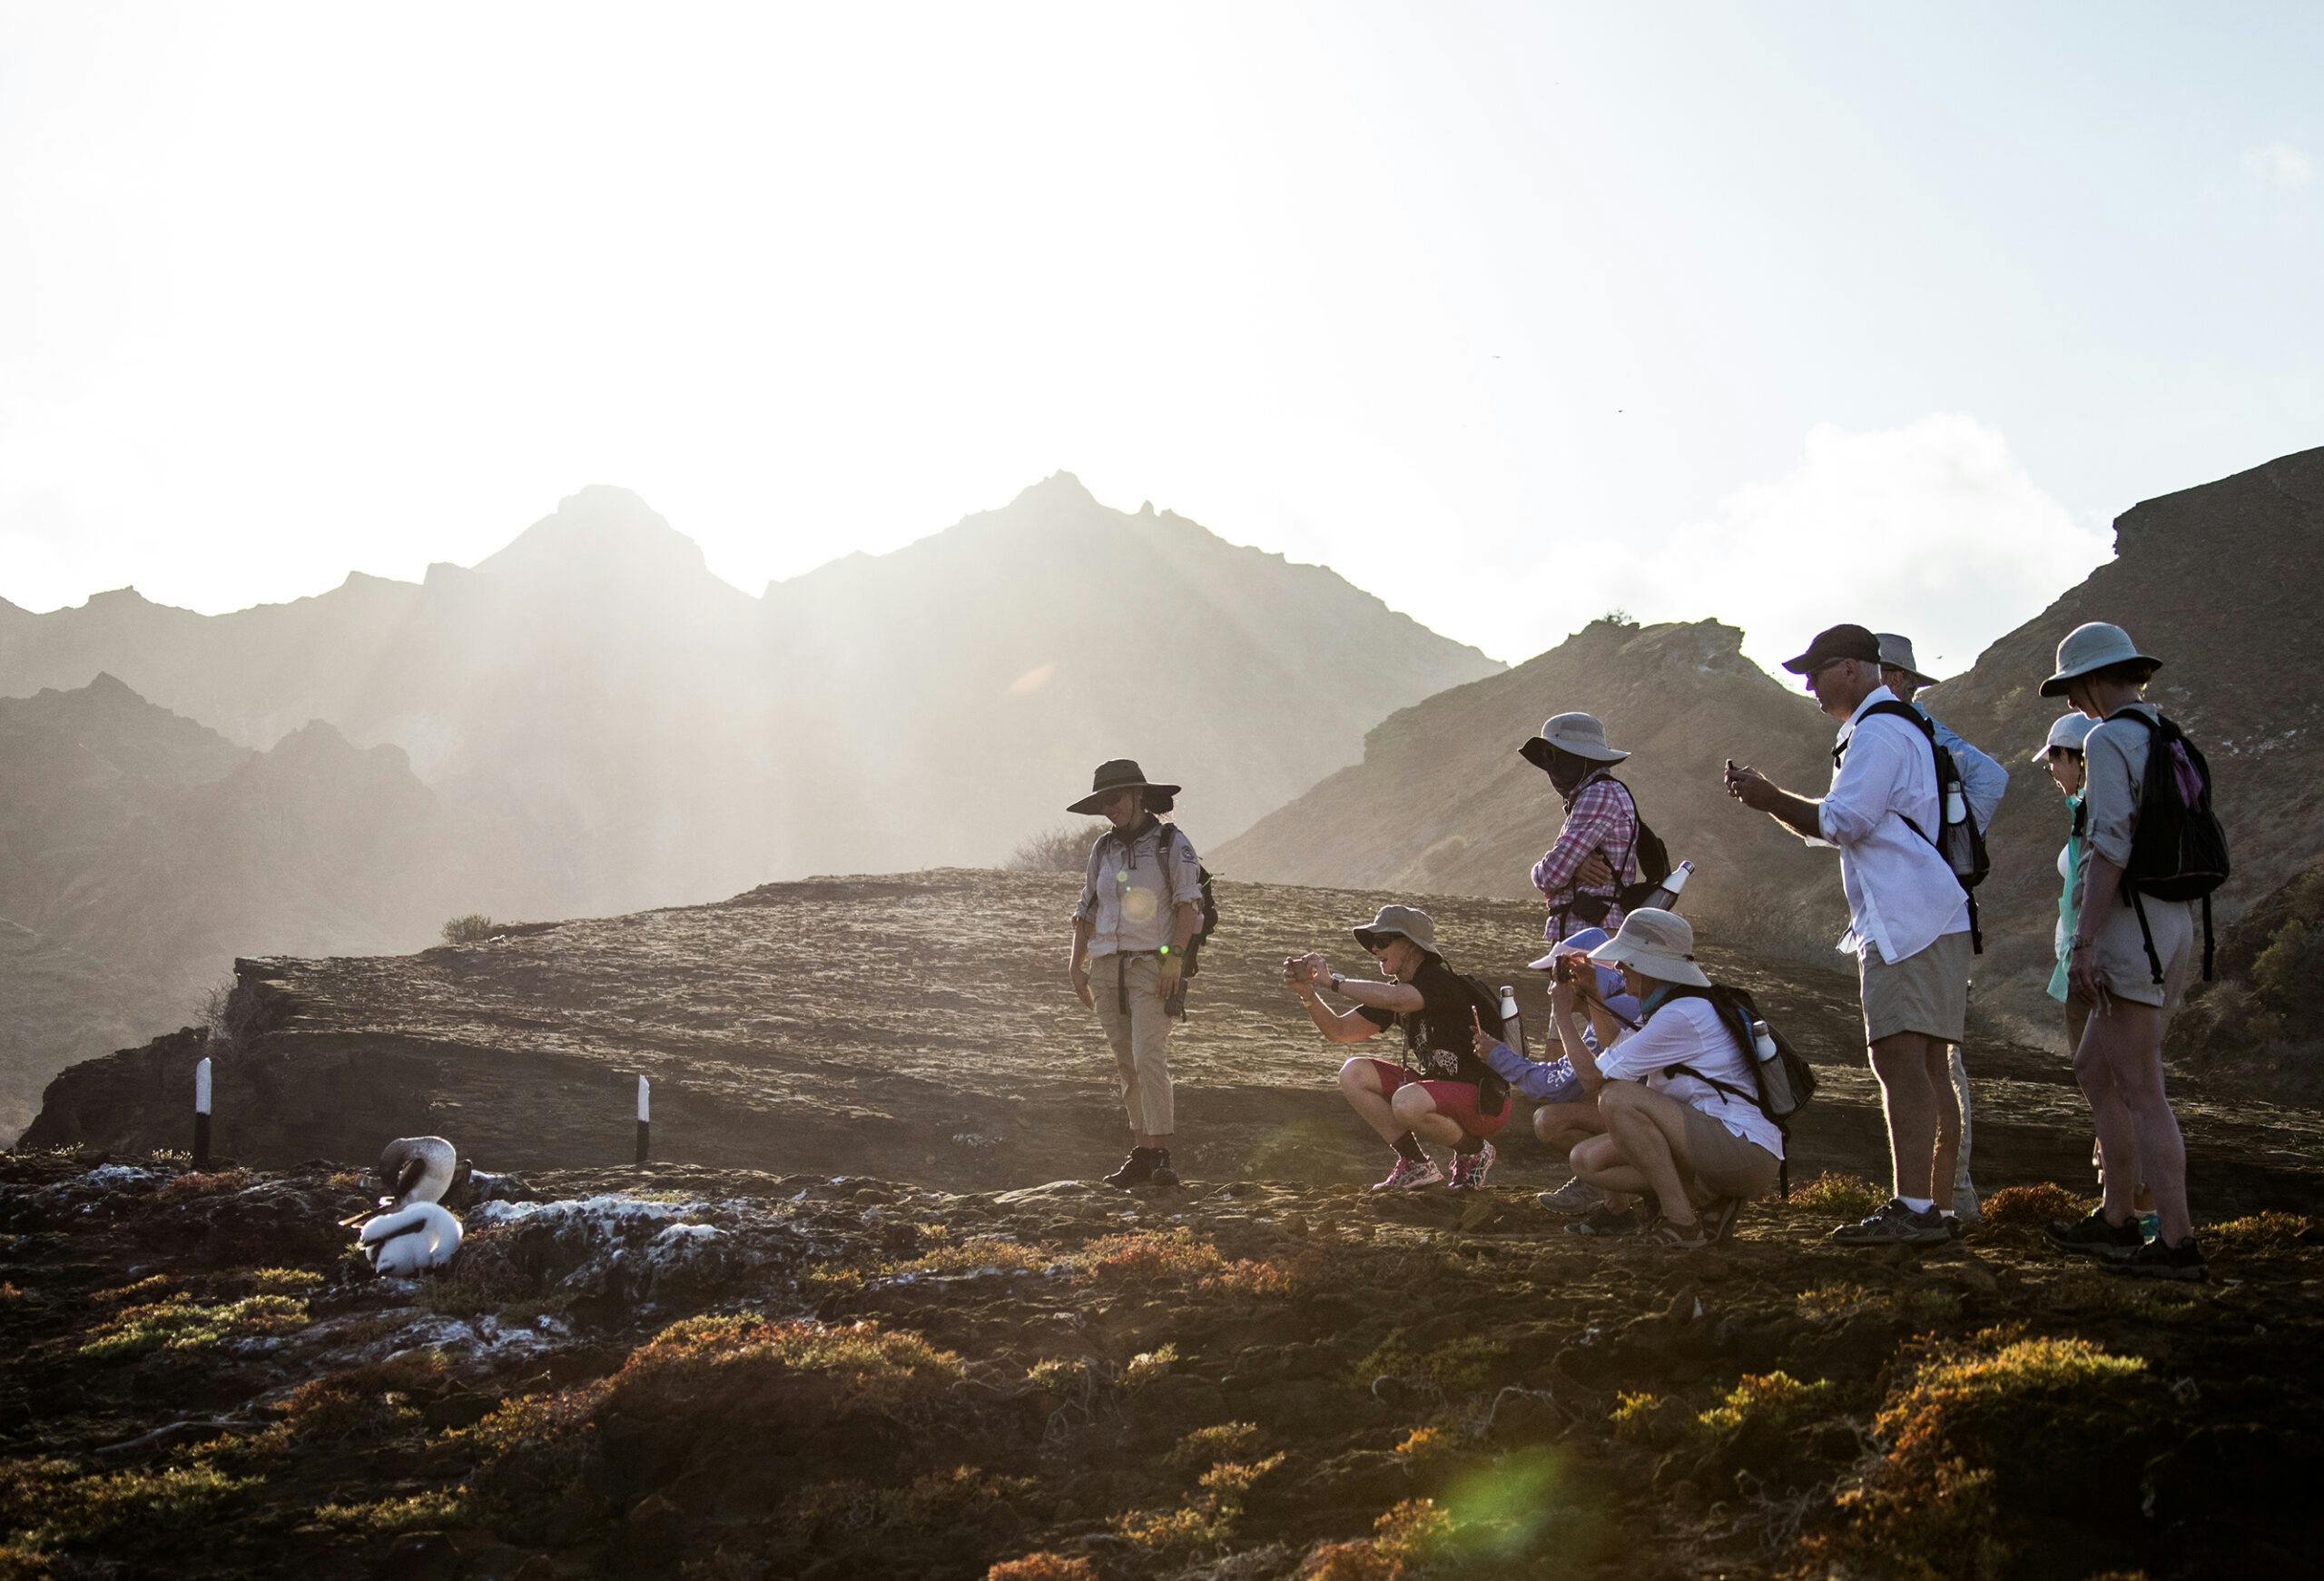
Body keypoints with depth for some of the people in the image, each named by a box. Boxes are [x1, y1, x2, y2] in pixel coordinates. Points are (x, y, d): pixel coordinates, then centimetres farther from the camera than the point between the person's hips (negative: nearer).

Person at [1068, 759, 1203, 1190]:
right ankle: (1141, 1155, 9)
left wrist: (1174, 958, -17)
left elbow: (1189, 905, -7)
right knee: (1127, 1065, 6)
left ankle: (1161, 1156, -18)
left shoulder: (1171, 843, -1)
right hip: (1108, 968, 6)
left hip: (1153, 965, -6)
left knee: (1149, 1057, -16)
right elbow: (1086, 910, 19)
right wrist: (1076, 965, 11)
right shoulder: (1103, 849, 15)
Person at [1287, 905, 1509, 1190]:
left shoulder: (1440, 982, -19)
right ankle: (1416, 1165, 2)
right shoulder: (1394, 989, 7)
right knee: (1354, 1073, -2)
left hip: (1485, 1102, -9)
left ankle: (1473, 1151, -6)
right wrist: (1306, 991, -9)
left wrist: (1331, 981, -31)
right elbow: (1338, 1031, 8)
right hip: (1438, 1087, 9)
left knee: (1407, 1101, -36)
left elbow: (1394, 999, -41)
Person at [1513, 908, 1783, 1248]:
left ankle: (1682, 1223, -18)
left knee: (1618, 1098, -25)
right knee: (1587, 1159, 3)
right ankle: (1706, 1199, 0)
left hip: (1748, 1153, -10)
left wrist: (1562, 1016, -2)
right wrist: (1589, 998, 13)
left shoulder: (1681, 1016, -18)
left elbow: (1594, 1080, -15)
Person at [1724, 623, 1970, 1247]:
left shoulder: (1878, 732, -10)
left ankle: (1912, 1208, -19)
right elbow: (1841, 825, 27)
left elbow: (1840, 822, -16)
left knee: (1901, 1060, -14)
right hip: (1935, 917, 11)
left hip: (1907, 922, -11)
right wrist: (1769, 798, 16)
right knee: (1929, 1067, 9)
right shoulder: (1907, 728, 24)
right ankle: (1935, 1207, 11)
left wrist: (1770, 798, -5)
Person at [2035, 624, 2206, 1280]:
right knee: (2094, 1070, 18)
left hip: (2130, 925, -10)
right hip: (2175, 925, 10)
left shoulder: (2109, 740, -11)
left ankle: (2176, 1241, -8)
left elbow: (2111, 847, -19)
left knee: (2140, 1090, -7)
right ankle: (2116, 1219, 22)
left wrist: (2084, 941, -19)